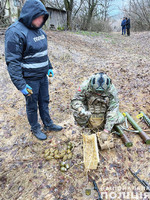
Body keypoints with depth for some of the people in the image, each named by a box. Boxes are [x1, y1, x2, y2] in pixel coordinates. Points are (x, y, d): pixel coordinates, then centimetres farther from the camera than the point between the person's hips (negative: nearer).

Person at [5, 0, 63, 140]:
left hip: (43, 76, 7)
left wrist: (49, 67, 18)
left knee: (44, 101, 19)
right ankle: (35, 129, 33)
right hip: (29, 79, -7)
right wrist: (21, 85, -23)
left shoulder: (39, 31, 5)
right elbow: (12, 62, -22)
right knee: (32, 105, 10)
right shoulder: (15, 32, -19)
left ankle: (48, 125, 38)